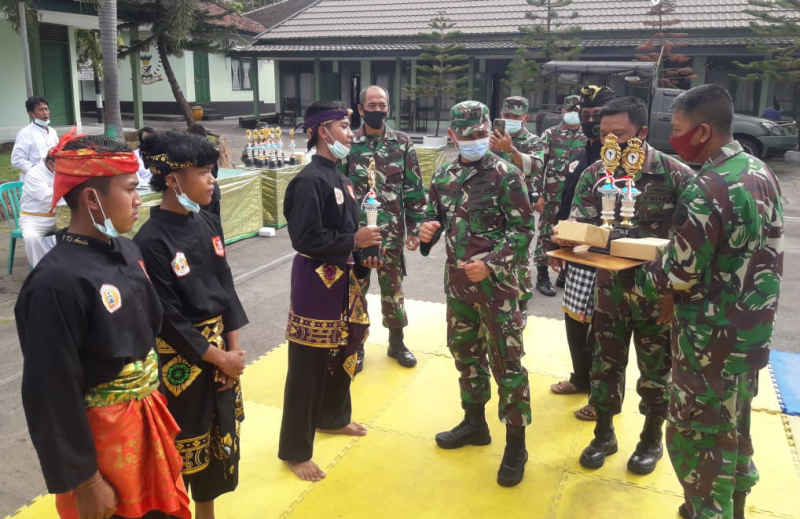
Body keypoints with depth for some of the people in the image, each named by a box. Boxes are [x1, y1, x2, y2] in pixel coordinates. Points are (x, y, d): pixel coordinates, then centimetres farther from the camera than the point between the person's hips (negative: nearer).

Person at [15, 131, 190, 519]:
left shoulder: (126, 251, 0)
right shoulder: (57, 283, -25)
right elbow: (53, 396, -22)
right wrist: (85, 482, -15)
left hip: (148, 418, 8)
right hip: (99, 438, -7)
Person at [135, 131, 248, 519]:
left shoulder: (208, 224, 1)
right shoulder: (152, 241, -20)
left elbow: (226, 288, 5)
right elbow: (168, 319, -18)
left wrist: (234, 348, -2)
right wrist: (219, 357, -12)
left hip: (221, 348, 7)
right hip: (180, 358, -7)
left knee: (219, 436, 19)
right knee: (183, 445, 8)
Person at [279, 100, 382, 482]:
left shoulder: (337, 176, 9)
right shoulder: (309, 181, -19)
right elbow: (305, 239, -24)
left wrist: (363, 253, 6)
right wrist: (354, 241, -20)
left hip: (344, 279, 9)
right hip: (316, 282, -9)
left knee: (343, 353, 22)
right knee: (309, 364, 1)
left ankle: (332, 418, 45)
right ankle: (295, 451, 15)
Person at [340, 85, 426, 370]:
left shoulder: (402, 143, 1)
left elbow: (414, 189, 2)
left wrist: (414, 229, -1)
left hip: (391, 231, 1)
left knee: (392, 288, 12)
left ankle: (396, 343, 29)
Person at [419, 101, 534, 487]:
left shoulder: (505, 175, -10)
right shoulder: (443, 177, 6)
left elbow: (523, 228, -12)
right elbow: (435, 217, 16)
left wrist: (491, 263, -23)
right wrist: (427, 230, -9)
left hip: (496, 282, -6)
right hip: (457, 281, 6)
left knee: (506, 361, 0)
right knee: (464, 351, 18)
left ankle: (515, 442, 13)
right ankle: (474, 422, 36)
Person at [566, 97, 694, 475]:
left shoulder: (676, 174, -12)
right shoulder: (594, 176, -2)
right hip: (610, 290, 3)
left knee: (656, 370, 14)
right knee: (605, 365, 15)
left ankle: (652, 439, 36)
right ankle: (604, 434, 35)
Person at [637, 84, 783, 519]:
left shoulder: (705, 191, -26)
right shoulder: (762, 173, 3)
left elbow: (680, 275, -22)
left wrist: (642, 276, -2)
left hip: (711, 340, -9)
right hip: (753, 329, 9)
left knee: (695, 438, 7)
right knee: (734, 430, 24)